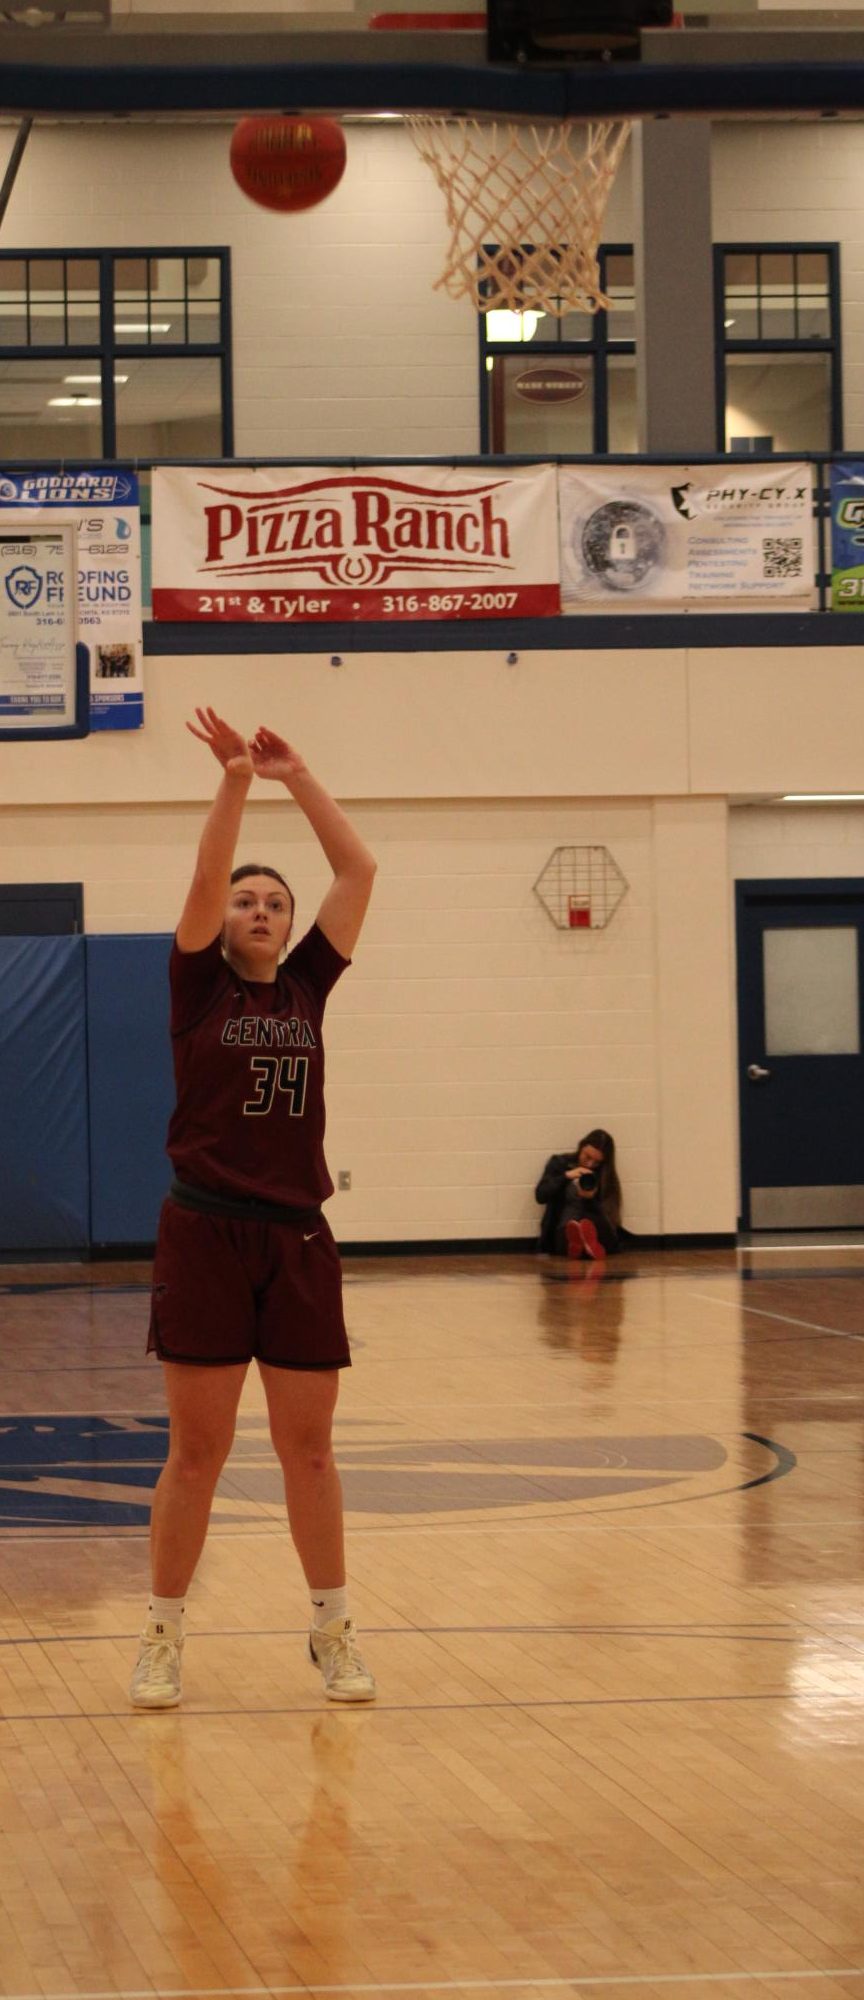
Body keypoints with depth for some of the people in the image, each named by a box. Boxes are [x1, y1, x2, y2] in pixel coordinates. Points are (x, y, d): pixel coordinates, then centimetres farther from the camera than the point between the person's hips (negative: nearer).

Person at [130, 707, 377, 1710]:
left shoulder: (306, 987, 9)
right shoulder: (199, 987, 2)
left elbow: (359, 871, 4)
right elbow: (205, 876, -13)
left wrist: (298, 778, -1)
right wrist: (234, 781, -21)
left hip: (297, 1239, 3)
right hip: (207, 1233, -3)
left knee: (308, 1448, 6)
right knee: (196, 1452, 0)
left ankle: (333, 1631, 14)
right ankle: (163, 1637, 8)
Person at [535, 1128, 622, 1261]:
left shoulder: (605, 1175, 10)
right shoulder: (559, 1163, 10)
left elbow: (605, 1214, 2)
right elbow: (540, 1195, -2)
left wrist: (590, 1199, -19)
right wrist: (566, 1176, -14)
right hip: (563, 1231, -1)